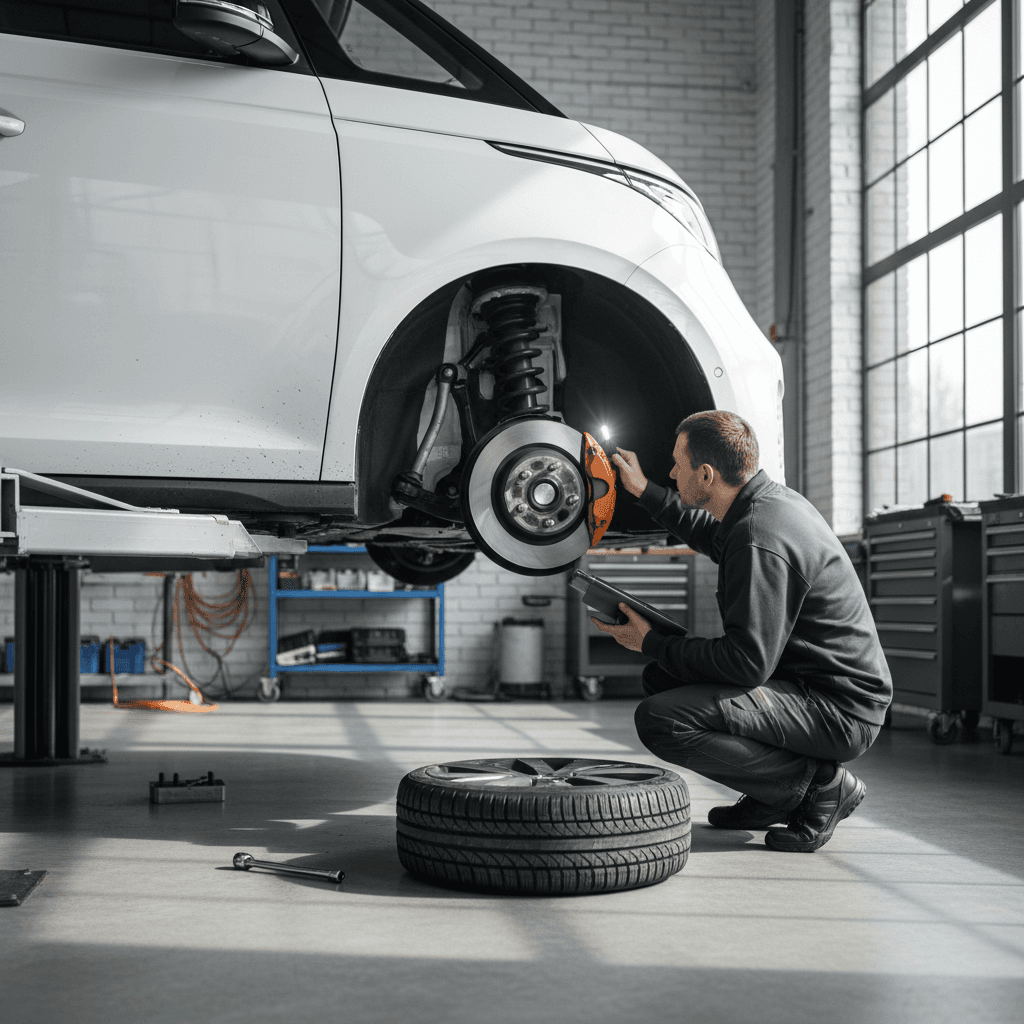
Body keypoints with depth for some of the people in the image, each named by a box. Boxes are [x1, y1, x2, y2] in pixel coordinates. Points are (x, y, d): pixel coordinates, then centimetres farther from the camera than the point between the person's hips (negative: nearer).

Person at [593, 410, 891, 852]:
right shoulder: (775, 499, 6)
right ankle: (773, 798, 13)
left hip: (838, 711, -10)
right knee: (661, 677, 14)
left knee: (659, 720, -23)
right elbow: (713, 536, 31)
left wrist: (652, 644, -13)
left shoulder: (761, 541, -25)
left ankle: (820, 783, -8)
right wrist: (645, 492, 28)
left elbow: (748, 662, -25)